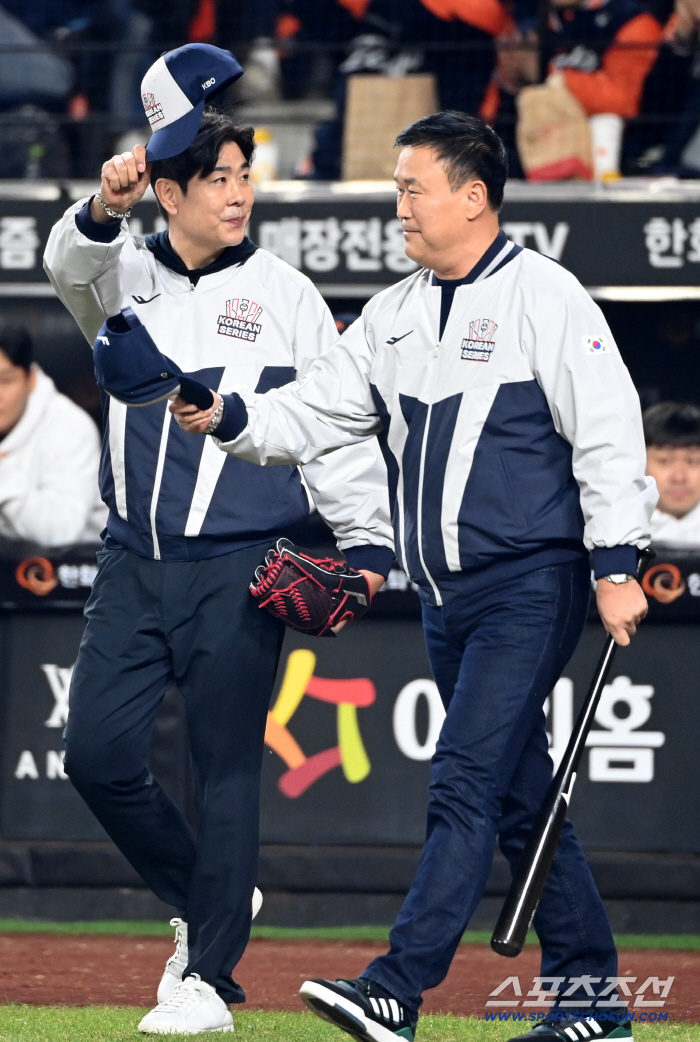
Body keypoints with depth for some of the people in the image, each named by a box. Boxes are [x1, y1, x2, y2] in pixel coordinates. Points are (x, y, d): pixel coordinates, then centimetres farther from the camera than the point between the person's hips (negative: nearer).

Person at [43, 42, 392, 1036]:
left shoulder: (283, 293, 2)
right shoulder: (126, 276, 8)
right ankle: (202, 903, 19)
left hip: (240, 572, -3)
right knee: (98, 752, -3)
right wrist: (105, 207, -37)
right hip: (134, 564, 3)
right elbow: (73, 261, -15)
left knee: (227, 768, -3)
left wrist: (366, 544, -8)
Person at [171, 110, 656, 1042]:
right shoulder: (395, 315, 14)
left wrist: (616, 566, -19)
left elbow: (608, 436, -12)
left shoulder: (545, 299, -8)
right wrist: (231, 419, -11)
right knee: (520, 800, 11)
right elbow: (318, 411, 8)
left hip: (532, 587, -8)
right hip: (448, 597, 8)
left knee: (465, 783, -15)